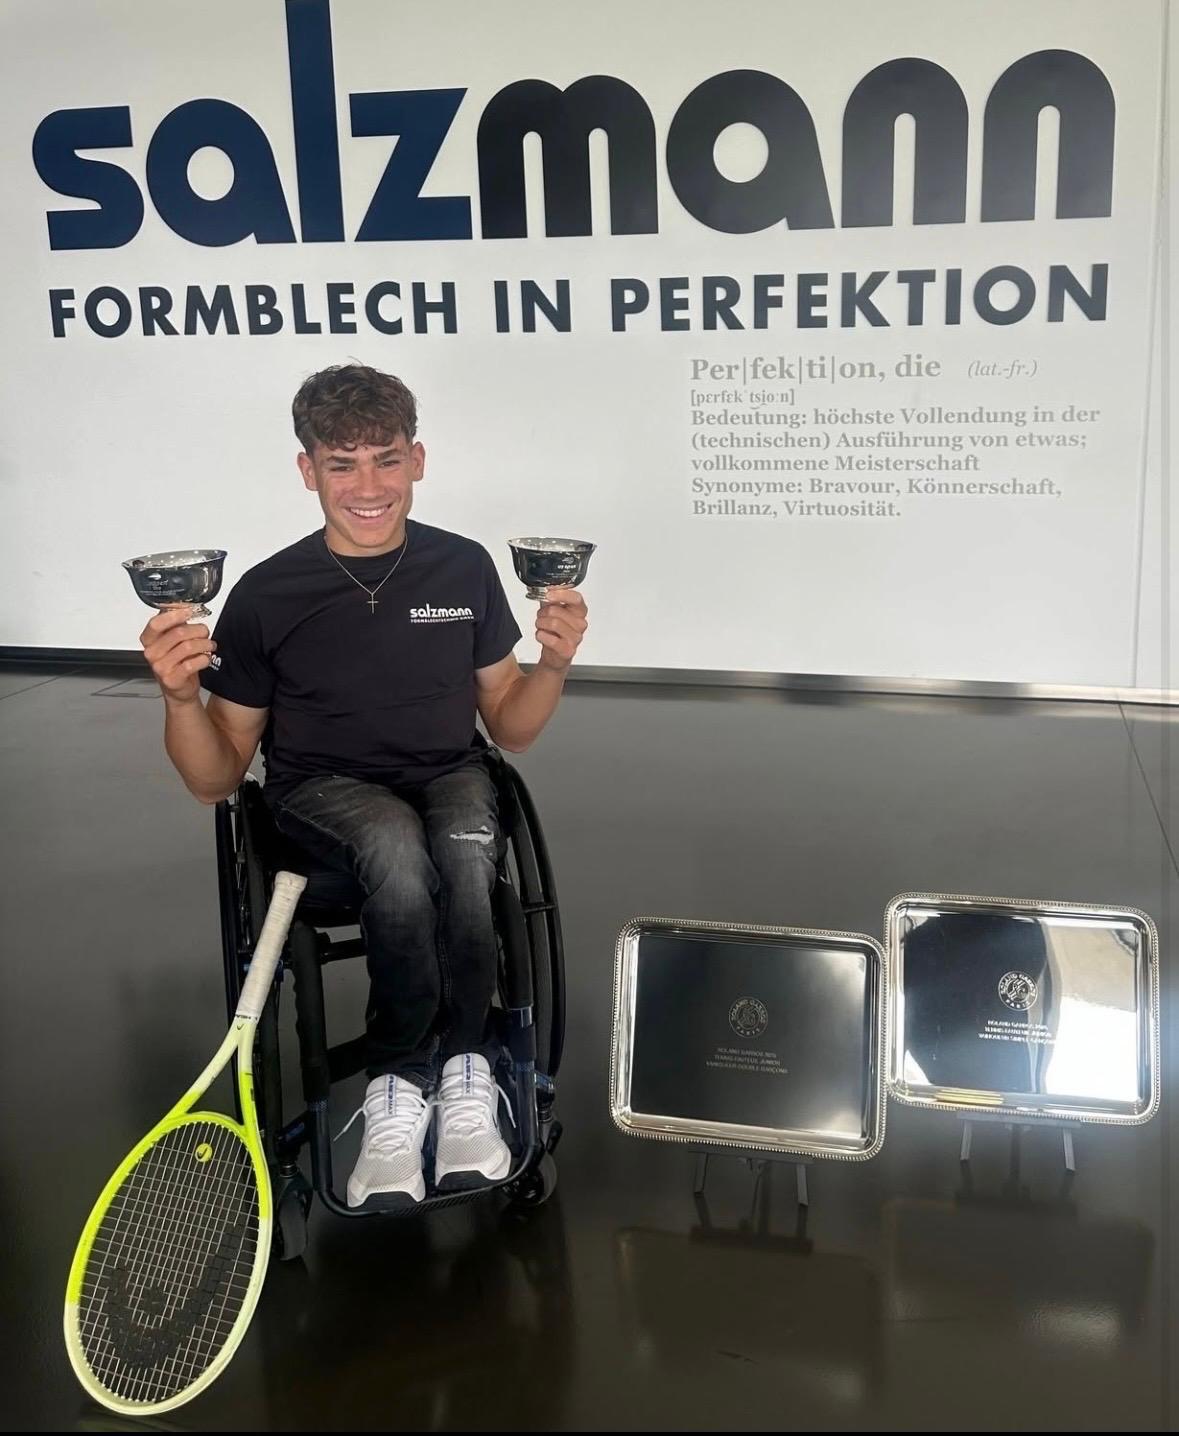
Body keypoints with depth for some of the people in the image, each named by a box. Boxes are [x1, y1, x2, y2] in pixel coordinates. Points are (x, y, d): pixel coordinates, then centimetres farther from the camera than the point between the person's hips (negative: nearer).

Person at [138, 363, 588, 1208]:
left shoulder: (464, 568, 2)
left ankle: (423, 1083, -13)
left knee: (467, 854, -35)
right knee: (398, 848, -37)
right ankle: (457, 1070, -15)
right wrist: (180, 694, -18)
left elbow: (508, 729, 11)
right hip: (323, 790, -2)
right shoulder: (268, 594, -4)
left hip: (450, 776, 2)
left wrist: (554, 664, -9)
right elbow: (217, 779, 2)